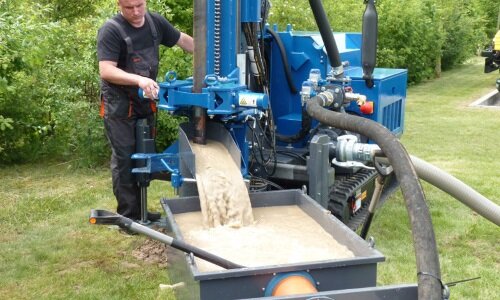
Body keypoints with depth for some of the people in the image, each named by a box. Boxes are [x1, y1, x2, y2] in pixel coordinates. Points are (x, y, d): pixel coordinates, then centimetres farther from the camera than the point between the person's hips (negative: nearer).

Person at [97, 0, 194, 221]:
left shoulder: (155, 22, -1)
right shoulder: (111, 30, -18)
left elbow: (184, 40, 11)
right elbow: (106, 71, -27)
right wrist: (138, 79, -41)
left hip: (145, 102, 6)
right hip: (119, 106, -6)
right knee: (124, 159, -5)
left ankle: (139, 211, 22)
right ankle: (127, 217, 2)